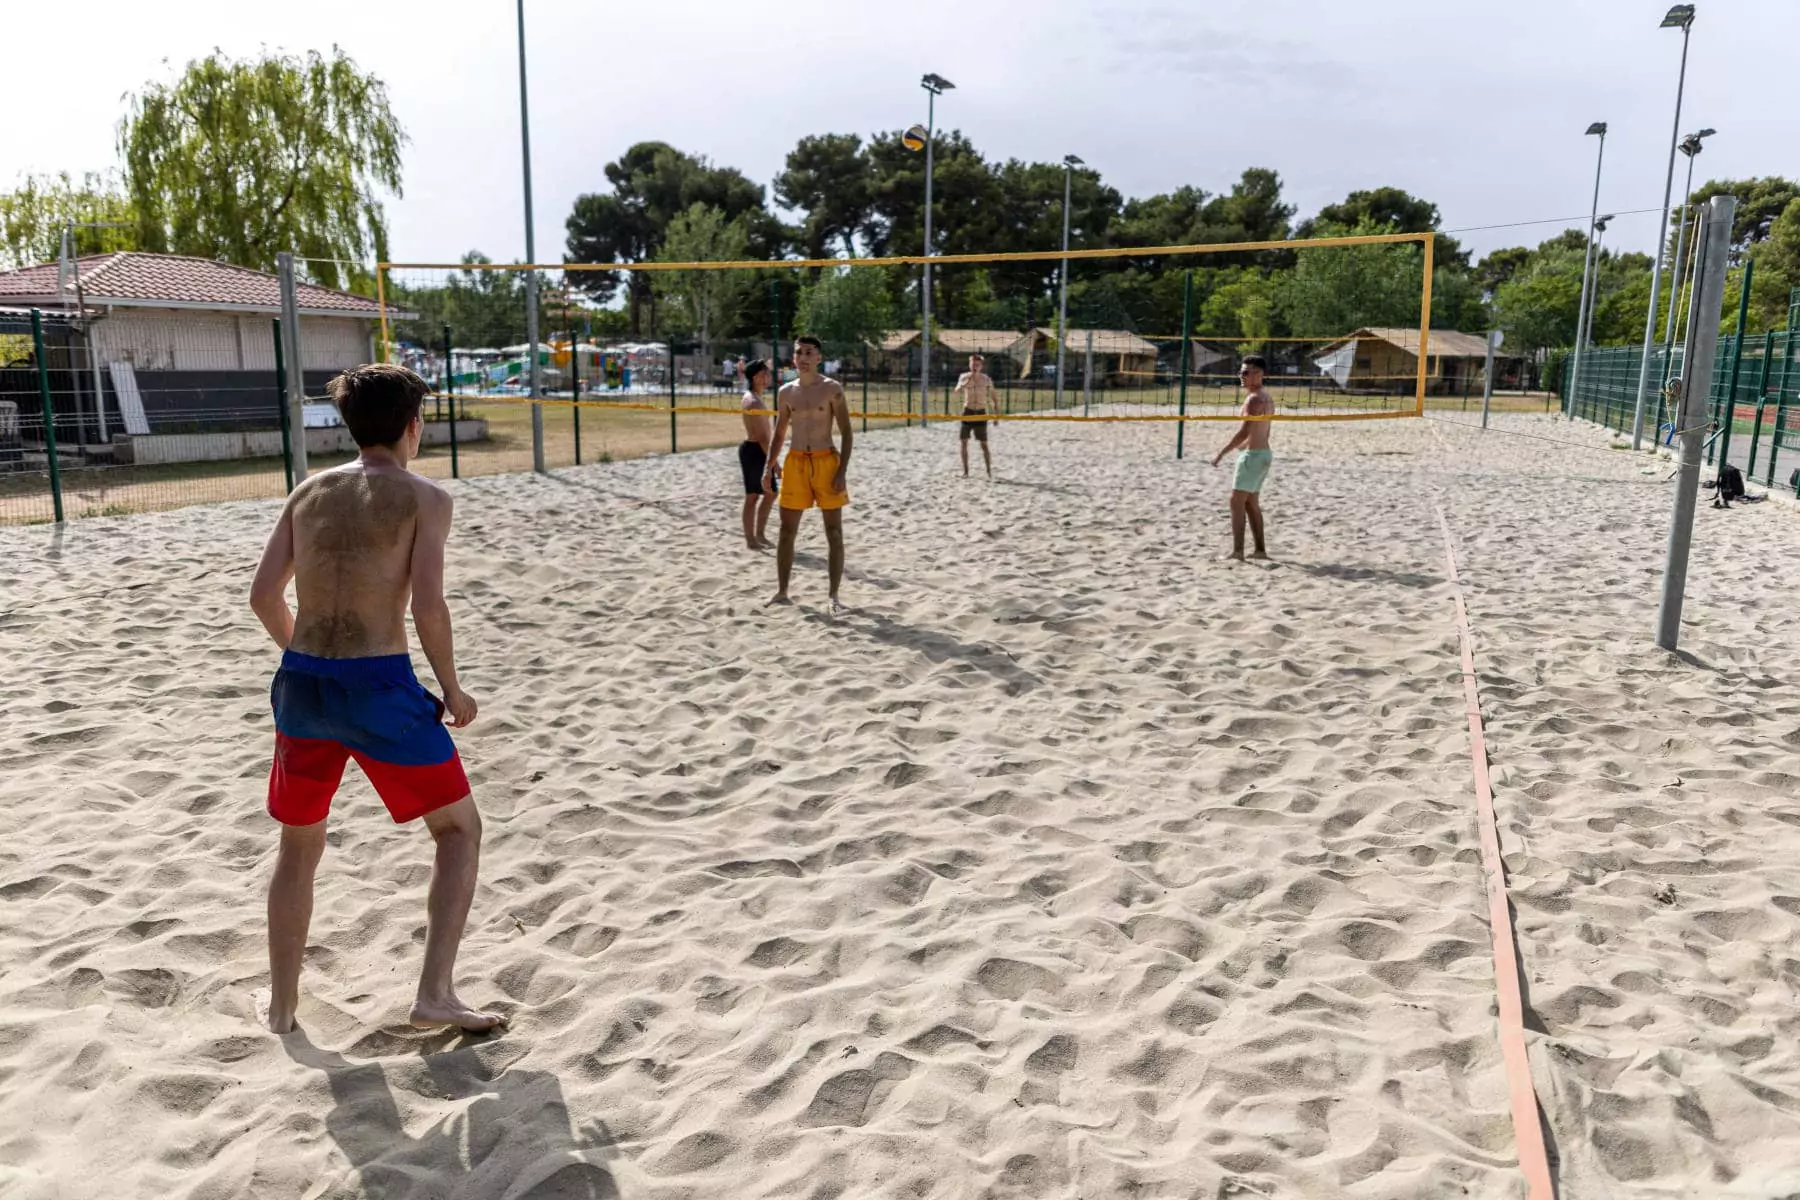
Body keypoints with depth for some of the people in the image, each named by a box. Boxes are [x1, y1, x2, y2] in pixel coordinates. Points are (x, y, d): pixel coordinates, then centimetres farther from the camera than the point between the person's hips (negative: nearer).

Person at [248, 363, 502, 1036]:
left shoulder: (310, 492, 11)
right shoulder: (424, 499, -4)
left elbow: (264, 595, 8)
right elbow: (427, 607, -14)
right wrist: (453, 691, -1)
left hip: (302, 684, 5)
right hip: (380, 686, -5)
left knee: (299, 842, 24)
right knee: (460, 829, 11)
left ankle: (281, 1004, 34)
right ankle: (435, 994, 2)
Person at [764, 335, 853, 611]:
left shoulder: (832, 389, -4)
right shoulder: (786, 392, 8)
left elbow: (846, 432, -5)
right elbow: (779, 433, 16)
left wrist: (842, 472, -13)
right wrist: (769, 467, 5)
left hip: (826, 461, -4)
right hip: (795, 462, 4)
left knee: (834, 532, 0)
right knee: (787, 531, 6)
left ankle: (834, 595, 8)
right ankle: (781, 592, 15)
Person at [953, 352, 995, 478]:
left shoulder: (986, 379, -4)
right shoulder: (964, 377, -1)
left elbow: (993, 397, 2)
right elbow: (957, 390, -18)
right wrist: (967, 381, -34)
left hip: (981, 413, -1)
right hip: (968, 412, 1)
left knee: (984, 444, -1)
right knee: (964, 442, 0)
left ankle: (989, 471, 7)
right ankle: (965, 471, 9)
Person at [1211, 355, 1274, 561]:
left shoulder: (1254, 399, -17)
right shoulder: (1267, 398, 13)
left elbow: (1244, 432, -24)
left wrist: (1222, 453, -21)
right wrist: (1244, 446, 29)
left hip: (1253, 455, -10)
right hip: (1264, 453, 10)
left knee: (1237, 502, -7)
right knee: (1251, 503, 15)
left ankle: (1237, 550, -9)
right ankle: (1260, 549, 18)